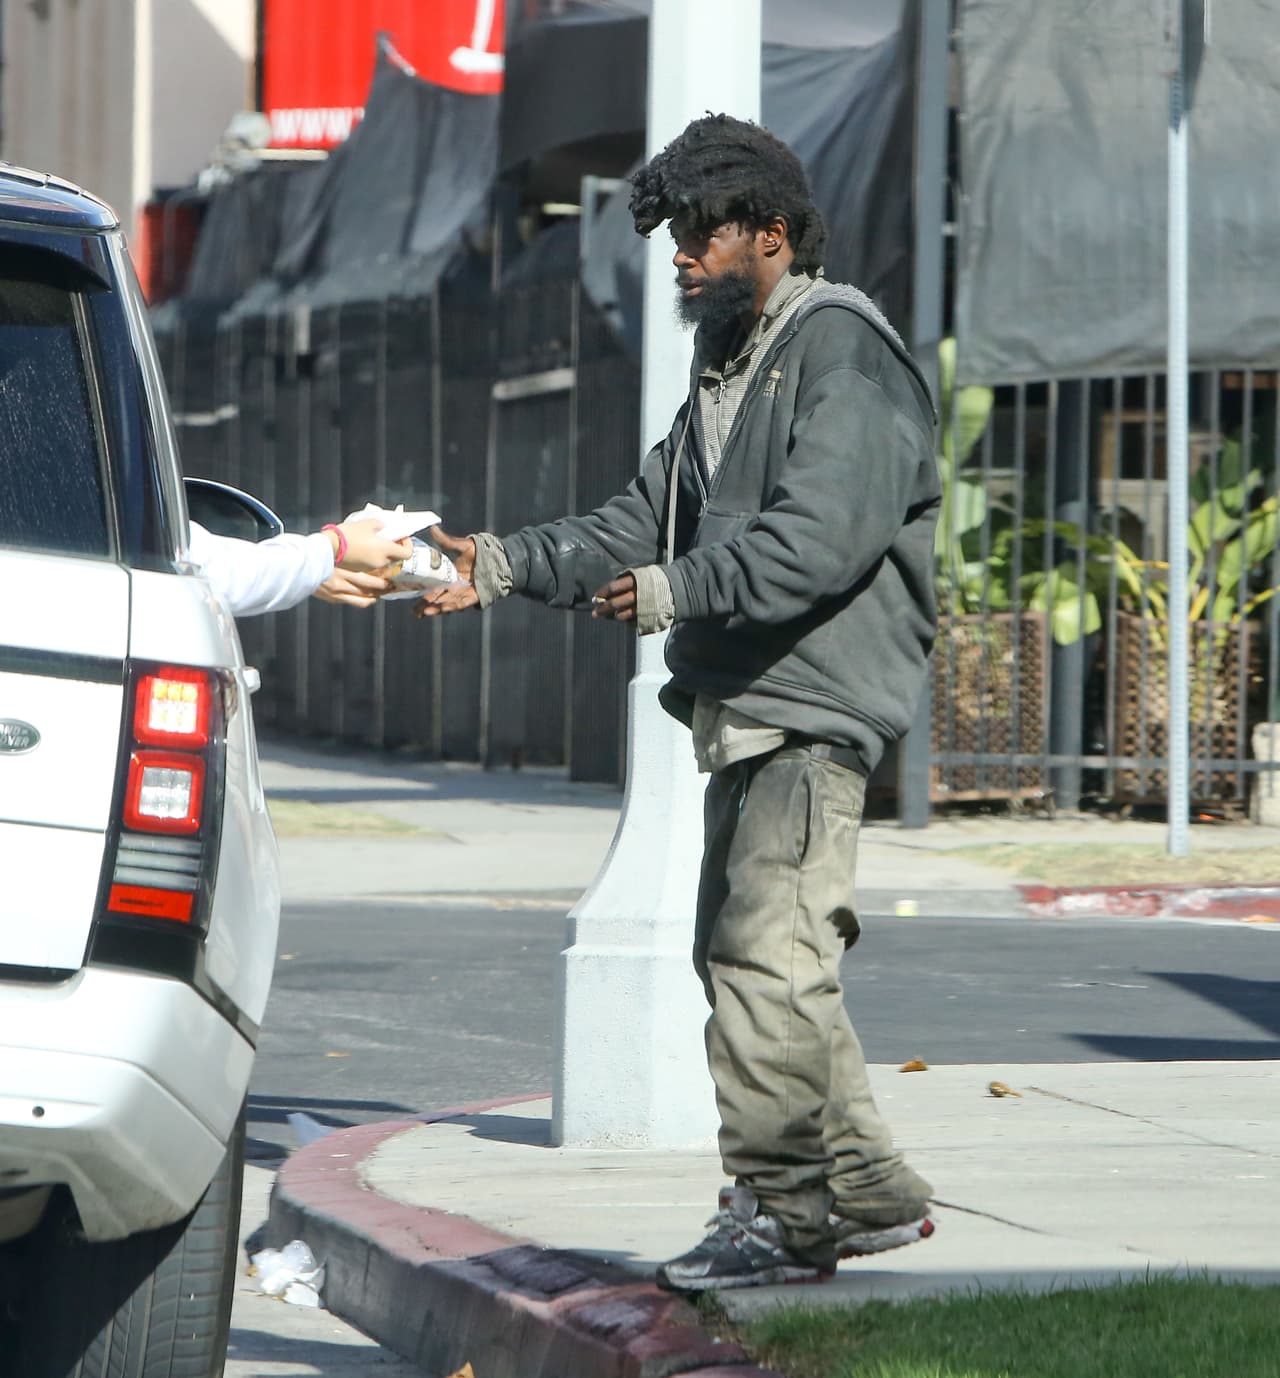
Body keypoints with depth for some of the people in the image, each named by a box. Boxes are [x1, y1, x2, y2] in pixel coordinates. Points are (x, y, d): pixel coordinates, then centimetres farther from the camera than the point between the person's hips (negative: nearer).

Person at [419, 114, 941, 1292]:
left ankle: (780, 1212, -10)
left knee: (767, 950, -14)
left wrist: (677, 591, -28)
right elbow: (649, 522, 19)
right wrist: (506, 565, 8)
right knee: (742, 954, 11)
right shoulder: (730, 367, 21)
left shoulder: (845, 353, -10)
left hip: (817, 715, -10)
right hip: (746, 711, 10)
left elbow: (824, 535, -23)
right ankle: (869, 1191, 18)